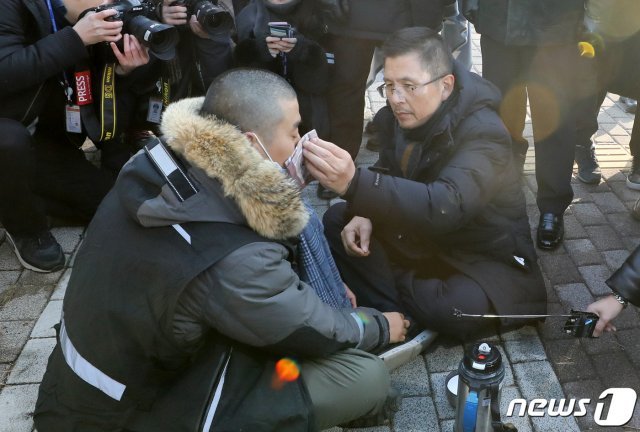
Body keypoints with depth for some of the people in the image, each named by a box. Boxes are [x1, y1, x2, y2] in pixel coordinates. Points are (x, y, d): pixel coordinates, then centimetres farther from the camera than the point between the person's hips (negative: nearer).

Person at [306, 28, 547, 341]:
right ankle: (401, 315, -14)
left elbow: (446, 206, -45)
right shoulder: (409, 115, -5)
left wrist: (354, 183, -57)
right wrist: (365, 215, -15)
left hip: (482, 257, -7)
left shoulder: (483, 134, -29)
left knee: (460, 309, -37)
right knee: (337, 219, -1)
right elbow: (387, 172, 8)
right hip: (424, 239, 7)